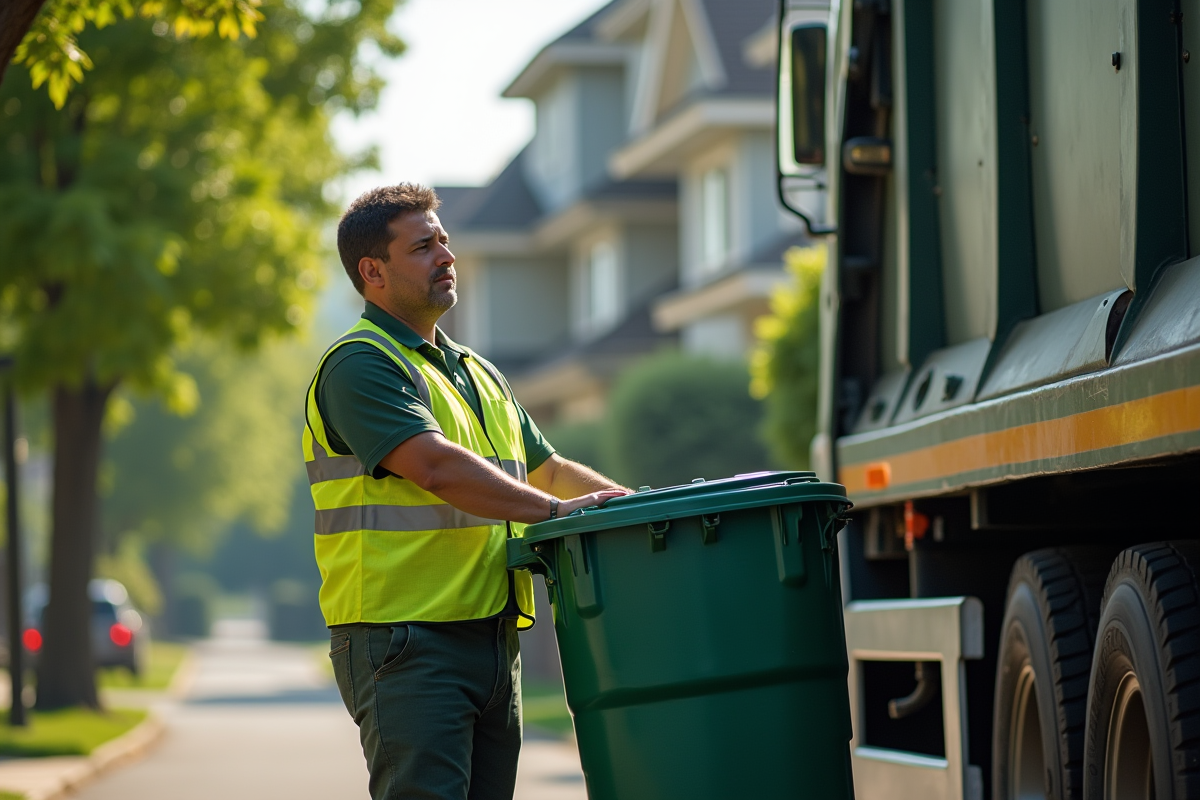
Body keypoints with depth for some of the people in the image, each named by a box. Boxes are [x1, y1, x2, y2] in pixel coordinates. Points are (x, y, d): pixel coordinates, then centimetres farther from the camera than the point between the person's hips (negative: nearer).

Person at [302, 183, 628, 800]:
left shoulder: (479, 374, 22)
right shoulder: (359, 366, -8)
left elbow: (547, 469, 28)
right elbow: (436, 467, -21)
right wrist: (555, 510, -25)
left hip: (492, 637, 9)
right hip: (405, 643, -9)